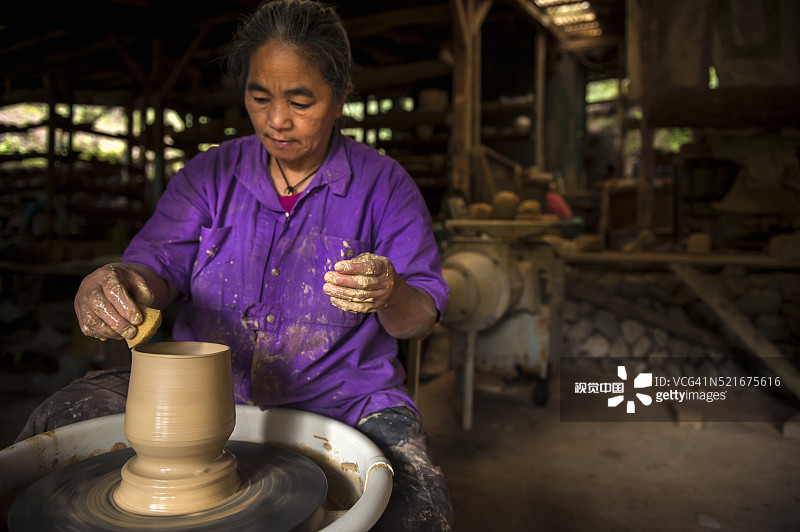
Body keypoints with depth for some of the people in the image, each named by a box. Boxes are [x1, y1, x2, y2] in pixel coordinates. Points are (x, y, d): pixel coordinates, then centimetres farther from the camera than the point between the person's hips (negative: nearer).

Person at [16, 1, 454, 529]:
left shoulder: (385, 184, -1)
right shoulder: (212, 173, 7)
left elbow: (421, 319, -5)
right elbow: (159, 263, -2)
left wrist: (391, 296, -30)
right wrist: (117, 286, -26)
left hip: (340, 398, -2)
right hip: (203, 387, 3)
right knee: (54, 426, -16)